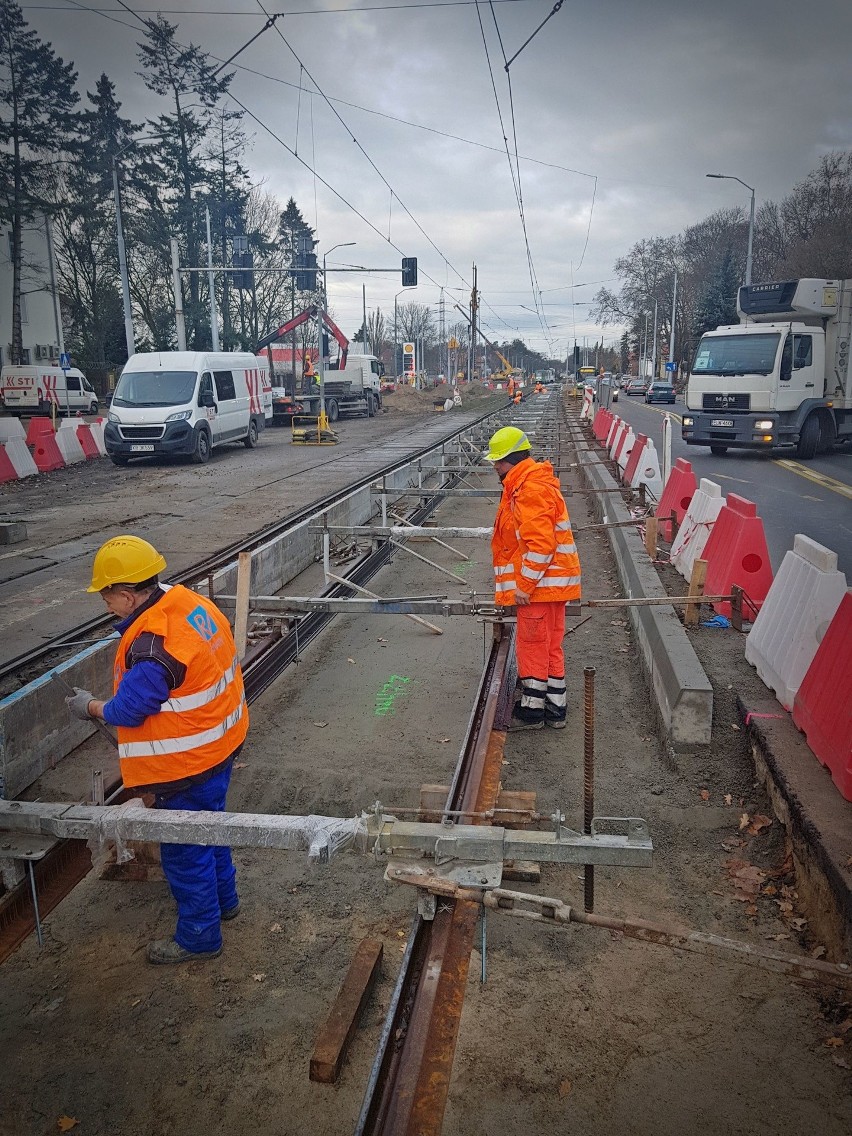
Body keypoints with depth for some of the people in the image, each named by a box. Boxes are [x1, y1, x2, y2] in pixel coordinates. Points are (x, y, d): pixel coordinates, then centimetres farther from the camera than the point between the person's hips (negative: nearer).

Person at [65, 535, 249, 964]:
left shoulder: (154, 645, -31)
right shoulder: (191, 601, -4)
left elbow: (128, 710, -22)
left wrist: (90, 706, -2)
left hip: (188, 764, -9)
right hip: (221, 743, 9)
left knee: (184, 850, 10)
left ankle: (199, 935, 29)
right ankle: (222, 898, 48)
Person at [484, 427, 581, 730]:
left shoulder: (531, 490, -19)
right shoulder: (526, 484, 16)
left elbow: (540, 544, -26)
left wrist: (524, 586, -21)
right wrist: (523, 583, 26)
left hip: (540, 584, -11)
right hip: (551, 582, 11)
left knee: (533, 646, 0)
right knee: (550, 646, 15)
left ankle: (532, 711, 11)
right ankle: (555, 709, 24)